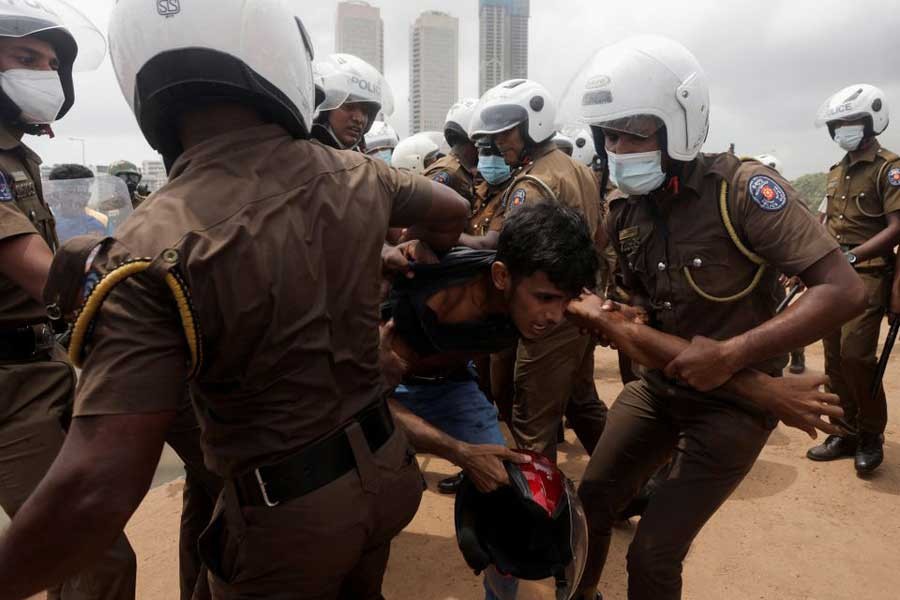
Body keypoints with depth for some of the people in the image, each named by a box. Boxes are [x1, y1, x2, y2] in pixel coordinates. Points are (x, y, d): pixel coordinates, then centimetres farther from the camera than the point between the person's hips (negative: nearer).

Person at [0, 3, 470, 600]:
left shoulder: (153, 249, -26)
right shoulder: (355, 176, -10)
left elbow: (95, 491, -31)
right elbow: (455, 212, 10)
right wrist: (417, 256, 31)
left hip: (286, 511, -4)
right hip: (381, 465, 5)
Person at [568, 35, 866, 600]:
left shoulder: (742, 188, -21)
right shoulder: (626, 211, -2)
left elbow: (846, 290, -26)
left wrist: (730, 354, -30)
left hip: (733, 401, -5)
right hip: (657, 386, 6)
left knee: (654, 555, -4)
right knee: (591, 502, 11)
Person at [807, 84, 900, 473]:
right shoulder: (837, 172, 17)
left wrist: (852, 255, -23)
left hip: (868, 273, -7)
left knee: (855, 354, -15)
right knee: (834, 358, 7)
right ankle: (847, 433, 19)